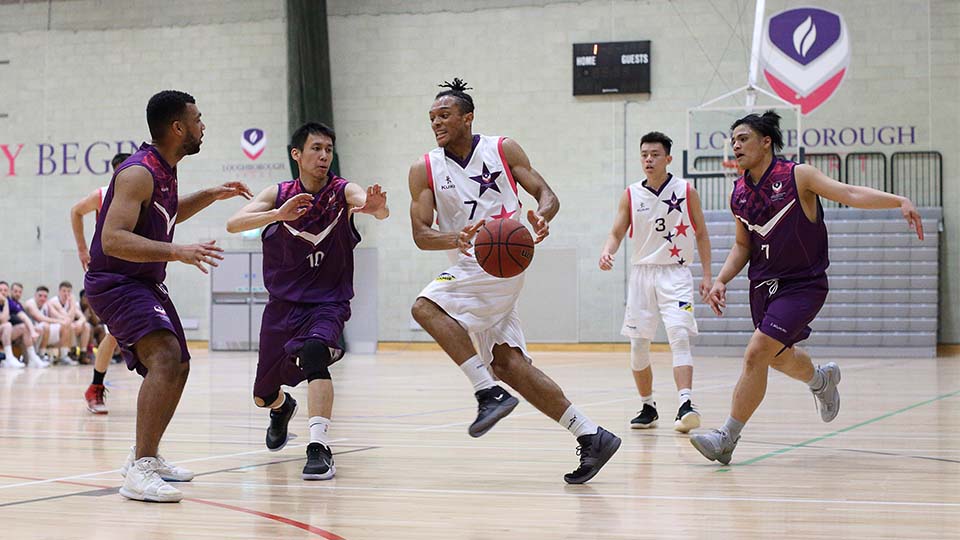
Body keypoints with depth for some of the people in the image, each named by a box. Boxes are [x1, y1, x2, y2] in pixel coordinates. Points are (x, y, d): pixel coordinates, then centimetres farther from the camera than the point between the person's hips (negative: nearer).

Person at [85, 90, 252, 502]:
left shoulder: (164, 170, 9)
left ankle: (146, 456, 35)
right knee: (166, 357, -29)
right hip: (115, 283, -11)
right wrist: (178, 252, -40)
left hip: (146, 283, 11)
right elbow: (113, 239, -32)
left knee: (178, 367, 20)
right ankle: (139, 471, -33)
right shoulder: (139, 173, -22)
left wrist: (211, 196, 20)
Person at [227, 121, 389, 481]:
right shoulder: (279, 195, -5)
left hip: (328, 302, -3)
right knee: (263, 396, 15)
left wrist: (377, 207, -56)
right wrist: (279, 214, -38)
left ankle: (319, 448, -38)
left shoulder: (342, 191, -10)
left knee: (314, 352, -36)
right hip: (283, 304, 3)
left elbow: (379, 210, -31)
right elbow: (234, 224, -20)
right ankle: (282, 408, 53)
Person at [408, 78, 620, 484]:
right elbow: (421, 233, -4)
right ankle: (591, 436, 1)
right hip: (471, 269, 5)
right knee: (506, 363, -1)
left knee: (427, 306, -23)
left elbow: (545, 194, 1)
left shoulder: (503, 150, 1)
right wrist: (455, 239, -26)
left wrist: (542, 216, -24)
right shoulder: (425, 170, 6)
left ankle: (489, 393, -21)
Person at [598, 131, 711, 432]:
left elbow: (701, 234, 6)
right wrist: (607, 252, -20)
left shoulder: (686, 192, 0)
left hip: (675, 274, -3)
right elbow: (617, 232, 3)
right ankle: (648, 408, 21)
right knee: (638, 345, 5)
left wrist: (707, 275, 1)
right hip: (642, 272, 3)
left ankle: (686, 406, -29)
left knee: (679, 336, -21)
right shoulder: (631, 195, 4)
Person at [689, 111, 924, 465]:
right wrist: (721, 281, 1)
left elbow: (850, 194, -20)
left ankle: (727, 437, -12)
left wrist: (900, 201, -34)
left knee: (757, 353, -18)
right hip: (763, 286, 7)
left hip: (802, 285, -7)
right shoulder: (739, 193, 4)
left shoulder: (797, 176, -12)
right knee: (779, 357, 21)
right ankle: (822, 379, 55)